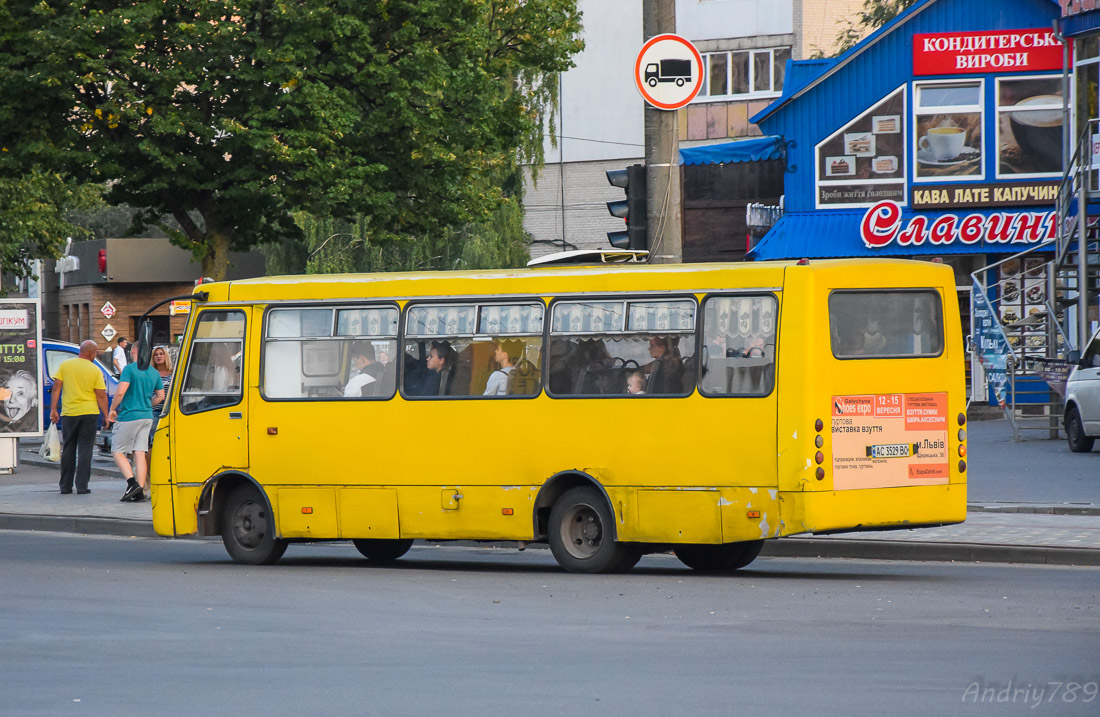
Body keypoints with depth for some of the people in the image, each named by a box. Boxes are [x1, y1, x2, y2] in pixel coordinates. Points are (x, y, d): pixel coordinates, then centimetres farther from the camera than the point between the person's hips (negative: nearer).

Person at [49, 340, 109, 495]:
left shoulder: (65, 366, 2)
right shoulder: (95, 370, -4)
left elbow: (56, 388, -1)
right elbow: (101, 396, -5)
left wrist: (53, 409, 1)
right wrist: (106, 416, 2)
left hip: (69, 413, 2)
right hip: (89, 412, -2)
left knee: (68, 449, 11)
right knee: (85, 450, 2)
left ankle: (66, 486, 13)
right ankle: (82, 486, -3)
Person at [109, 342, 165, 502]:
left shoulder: (129, 369, -11)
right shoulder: (154, 372, 10)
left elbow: (120, 392, -19)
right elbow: (160, 396, 17)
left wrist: (112, 409, -6)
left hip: (129, 416, -6)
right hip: (147, 417, 6)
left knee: (118, 451, 2)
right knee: (140, 453, 5)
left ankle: (131, 482, -15)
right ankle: (140, 491, -1)